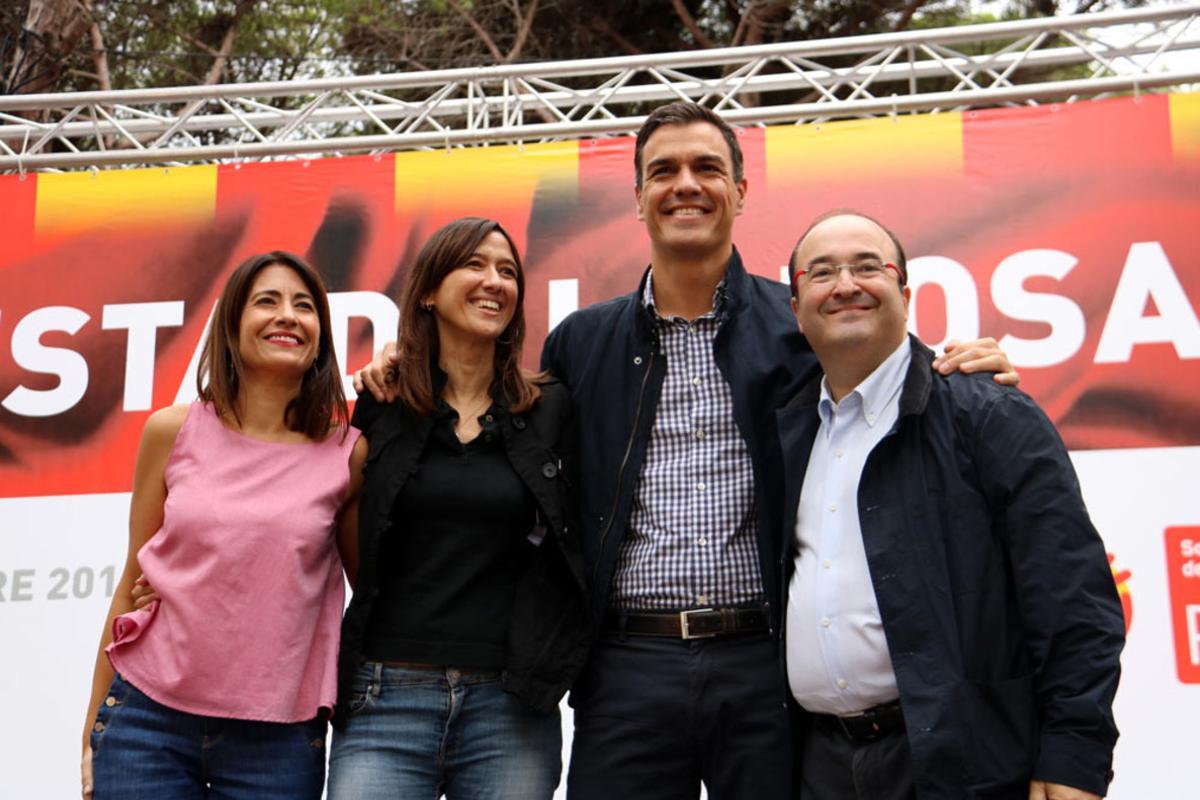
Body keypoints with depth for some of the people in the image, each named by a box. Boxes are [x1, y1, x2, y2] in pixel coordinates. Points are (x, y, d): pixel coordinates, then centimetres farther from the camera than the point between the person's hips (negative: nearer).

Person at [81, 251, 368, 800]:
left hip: (278, 738, 0)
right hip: (149, 718, 1)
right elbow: (133, 584, 7)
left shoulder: (349, 454, -2)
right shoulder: (172, 432, 1)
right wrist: (95, 726, 9)